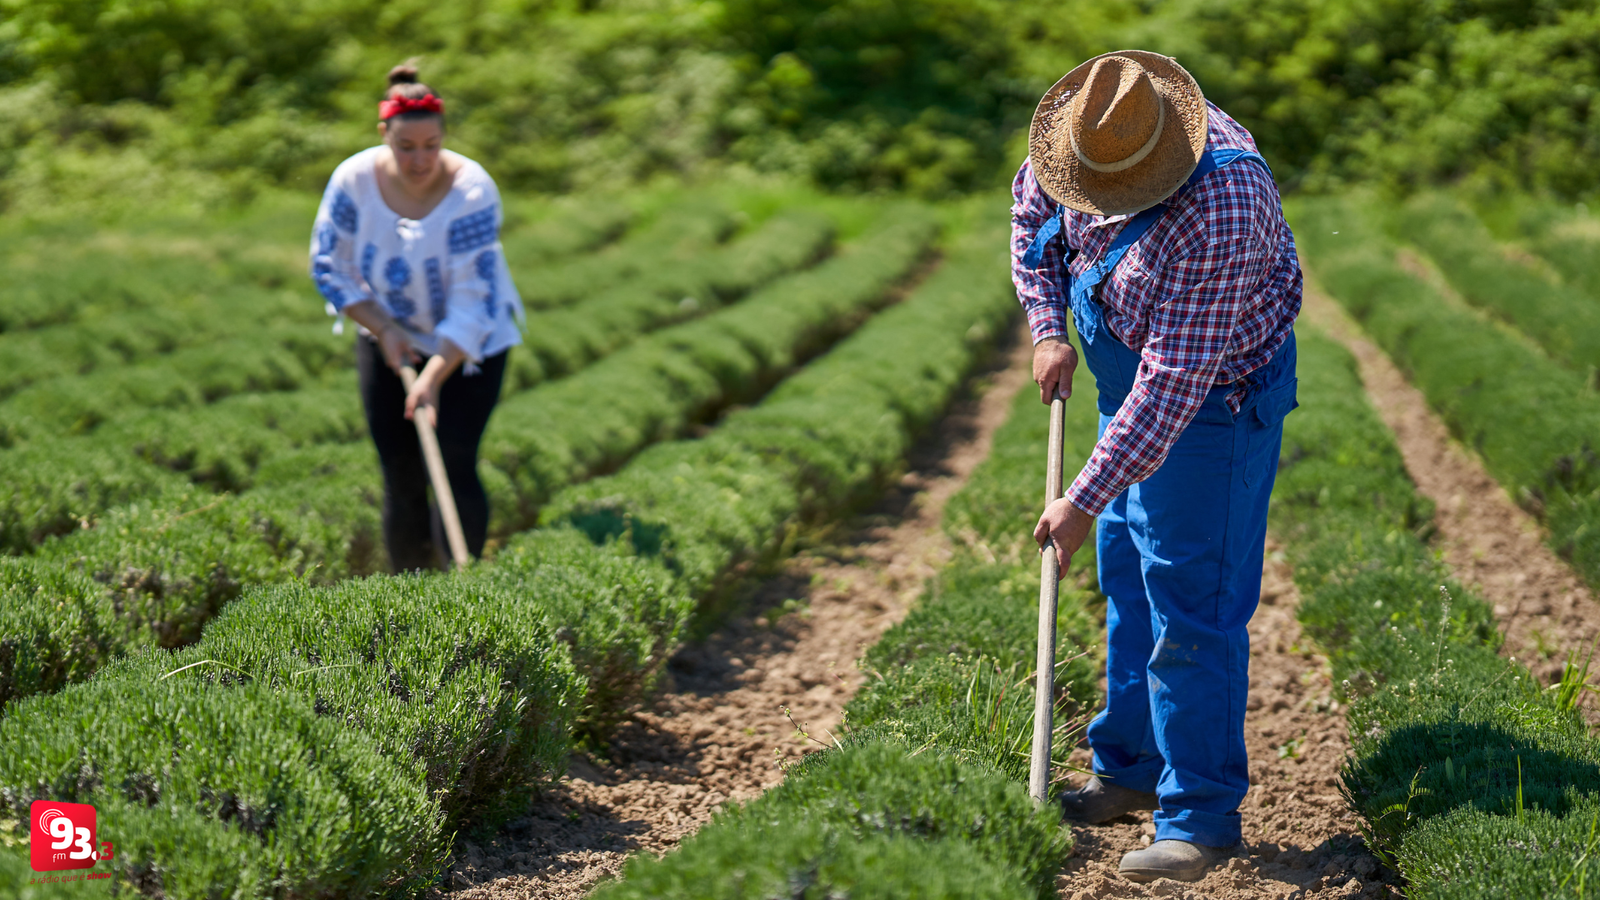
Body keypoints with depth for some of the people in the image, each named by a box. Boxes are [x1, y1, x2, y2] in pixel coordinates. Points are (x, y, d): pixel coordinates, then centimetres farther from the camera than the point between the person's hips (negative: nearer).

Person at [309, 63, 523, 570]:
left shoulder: (471, 191, -25)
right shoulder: (356, 179, -17)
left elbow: (472, 300, -26)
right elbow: (328, 265, -6)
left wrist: (434, 376, -31)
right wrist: (383, 328, -14)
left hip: (469, 344, -3)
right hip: (388, 339, 3)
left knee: (455, 467, -13)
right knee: (401, 476, 2)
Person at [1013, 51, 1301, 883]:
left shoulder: (1217, 214, -36)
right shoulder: (1098, 129, -12)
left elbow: (1171, 386, -34)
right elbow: (1032, 209, 9)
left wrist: (1083, 502, -31)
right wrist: (1048, 329, -2)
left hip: (1215, 403, -9)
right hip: (1134, 385, 9)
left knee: (1192, 608, -8)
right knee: (1125, 580, 16)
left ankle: (1201, 817, 2)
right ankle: (1132, 768, 30)